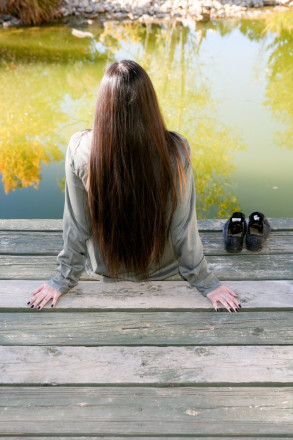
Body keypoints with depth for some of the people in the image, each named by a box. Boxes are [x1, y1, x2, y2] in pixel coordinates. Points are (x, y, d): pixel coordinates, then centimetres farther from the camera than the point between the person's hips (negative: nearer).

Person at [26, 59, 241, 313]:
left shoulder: (80, 149, -25)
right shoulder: (176, 150, -27)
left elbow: (76, 224, -15)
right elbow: (184, 225, -18)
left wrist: (64, 278, 2)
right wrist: (204, 282, -2)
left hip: (104, 271, 1)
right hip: (162, 271, 0)